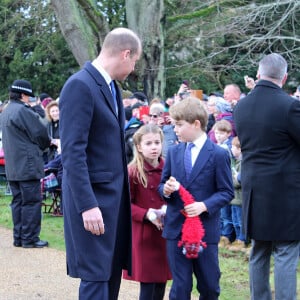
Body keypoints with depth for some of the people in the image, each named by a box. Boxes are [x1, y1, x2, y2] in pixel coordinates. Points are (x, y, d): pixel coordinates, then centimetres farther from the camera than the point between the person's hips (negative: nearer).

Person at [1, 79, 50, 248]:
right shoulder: (23, 111, -15)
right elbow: (40, 133, -13)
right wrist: (45, 145, 9)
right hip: (28, 165, -9)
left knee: (18, 201, 12)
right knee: (32, 201, -4)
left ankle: (19, 237, 14)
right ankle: (30, 238, -3)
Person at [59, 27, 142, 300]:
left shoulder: (111, 86, 12)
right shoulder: (80, 86, -16)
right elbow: (73, 152, -21)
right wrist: (87, 205, -24)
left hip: (115, 194, 9)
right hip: (92, 196, -9)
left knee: (113, 272, 13)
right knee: (96, 275, -5)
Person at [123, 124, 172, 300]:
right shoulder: (133, 172, -9)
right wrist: (147, 214, -19)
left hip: (165, 232, 5)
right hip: (143, 234, -5)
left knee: (161, 281, 10)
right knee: (148, 284, -3)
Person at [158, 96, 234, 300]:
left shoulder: (218, 154, -6)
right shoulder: (174, 152, 9)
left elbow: (227, 192, -6)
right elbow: (163, 185, 14)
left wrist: (204, 206, -20)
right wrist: (166, 190, -10)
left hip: (206, 229, -3)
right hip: (176, 228, 3)